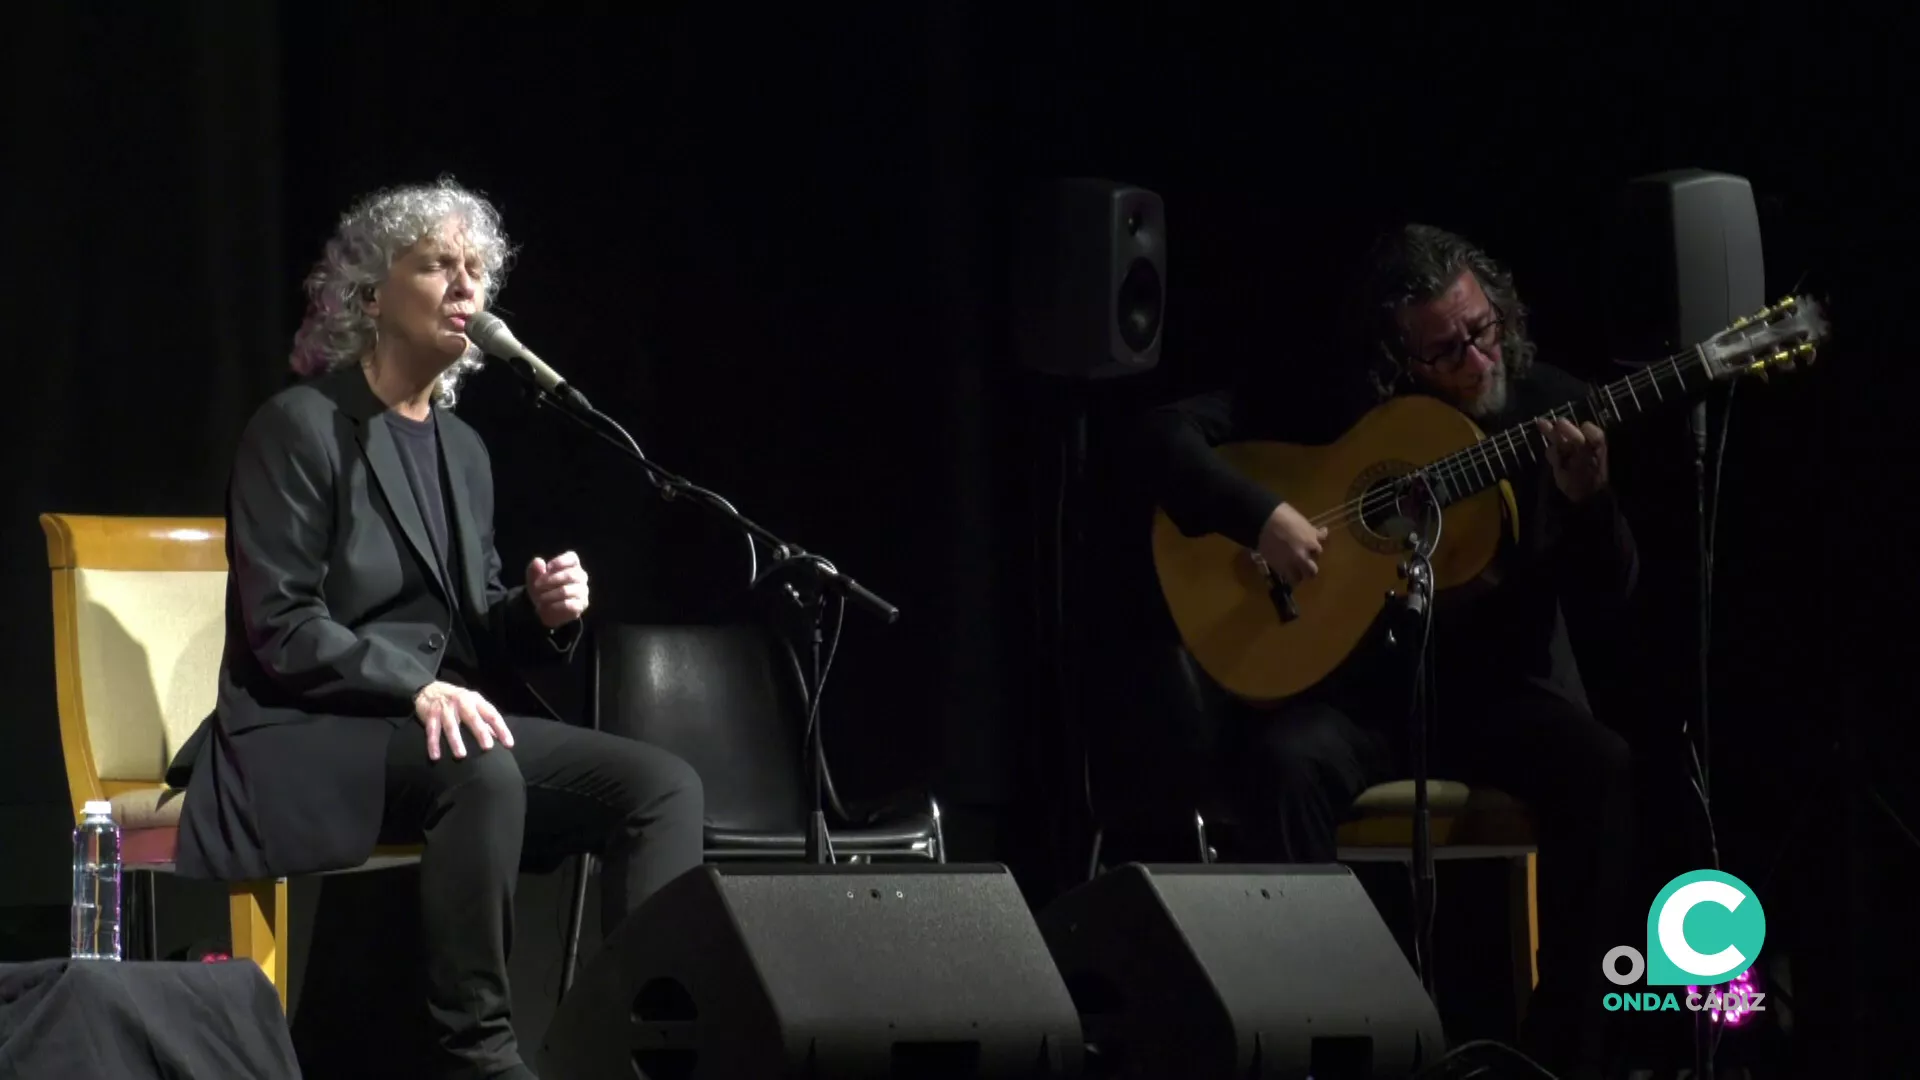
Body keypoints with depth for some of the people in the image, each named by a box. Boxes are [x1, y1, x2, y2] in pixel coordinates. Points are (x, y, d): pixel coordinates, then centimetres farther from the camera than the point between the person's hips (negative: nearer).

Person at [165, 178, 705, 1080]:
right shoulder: (302, 427, -5)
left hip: (444, 716, 8)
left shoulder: (462, 449, 18)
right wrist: (419, 686, -25)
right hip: (311, 735, -8)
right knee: (481, 773, -38)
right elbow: (281, 630, -13)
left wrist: (541, 612, -2)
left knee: (663, 784, -14)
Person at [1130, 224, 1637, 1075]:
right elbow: (1168, 434, -7)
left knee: (1603, 770, -29)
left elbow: (1602, 602, -3)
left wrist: (1588, 502, -23)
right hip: (1351, 682, -1)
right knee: (1285, 763, -34)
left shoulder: (1552, 408, 0)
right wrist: (1261, 516, -22)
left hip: (1497, 686, 1)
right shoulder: (1327, 400, -3)